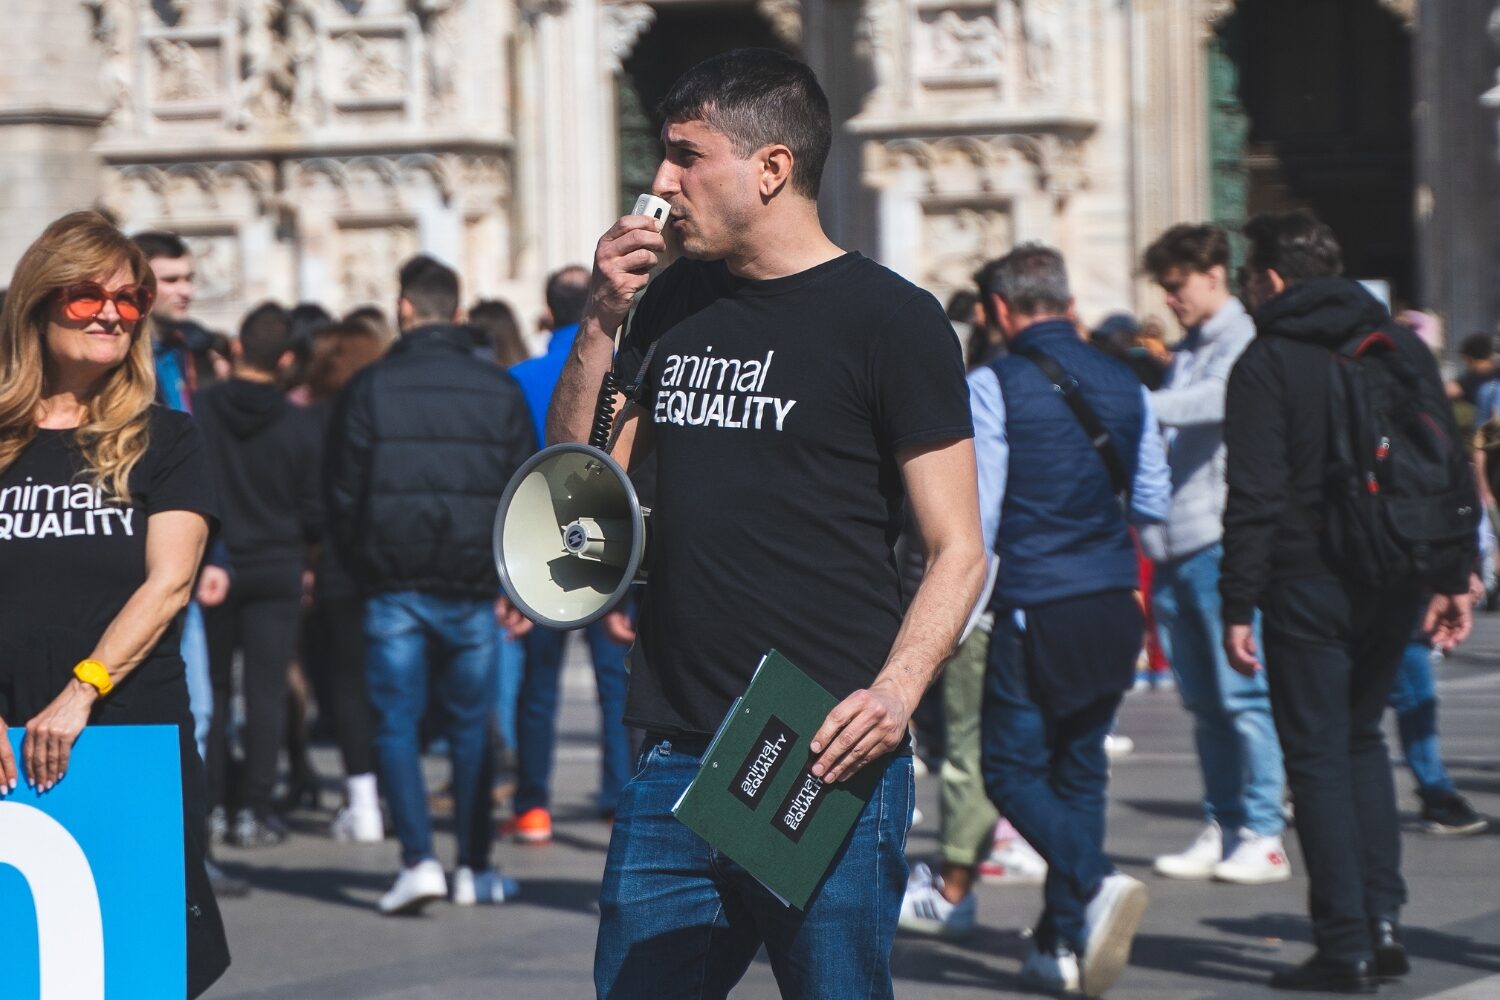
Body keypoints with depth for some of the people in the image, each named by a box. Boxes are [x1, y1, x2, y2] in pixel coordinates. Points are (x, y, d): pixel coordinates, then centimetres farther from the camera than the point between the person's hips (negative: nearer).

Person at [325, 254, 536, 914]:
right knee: (471, 726, 10)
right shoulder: (500, 391, 4)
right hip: (472, 588, 2)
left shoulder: (371, 388, -2)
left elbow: (341, 492, 0)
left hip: (394, 587, -2)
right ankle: (475, 870, 10)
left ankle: (419, 860, -11)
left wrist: (360, 566, 13)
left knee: (396, 724, 2)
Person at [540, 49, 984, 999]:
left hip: (829, 770, -5)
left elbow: (956, 548, -4)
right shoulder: (670, 305, 16)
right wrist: (601, 322, 3)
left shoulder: (890, 319, -2)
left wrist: (895, 692, -21)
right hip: (677, 761, 6)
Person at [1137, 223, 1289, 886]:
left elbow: (1216, 400, -23)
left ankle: (1263, 836, -6)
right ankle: (1220, 831, 13)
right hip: (1173, 544, 8)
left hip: (1222, 539, -8)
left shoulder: (1244, 342, -4)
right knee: (1203, 700, 9)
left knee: (1242, 694, -8)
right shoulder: (1186, 353, 22)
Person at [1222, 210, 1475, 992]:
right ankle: (1381, 916, 9)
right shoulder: (1401, 347, 10)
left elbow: (1255, 496, -13)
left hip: (1309, 589, -5)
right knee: (1361, 738, 20)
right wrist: (1454, 578, 13)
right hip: (1393, 584, 5)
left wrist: (1238, 605, -10)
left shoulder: (1266, 363, -7)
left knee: (1318, 754, 1)